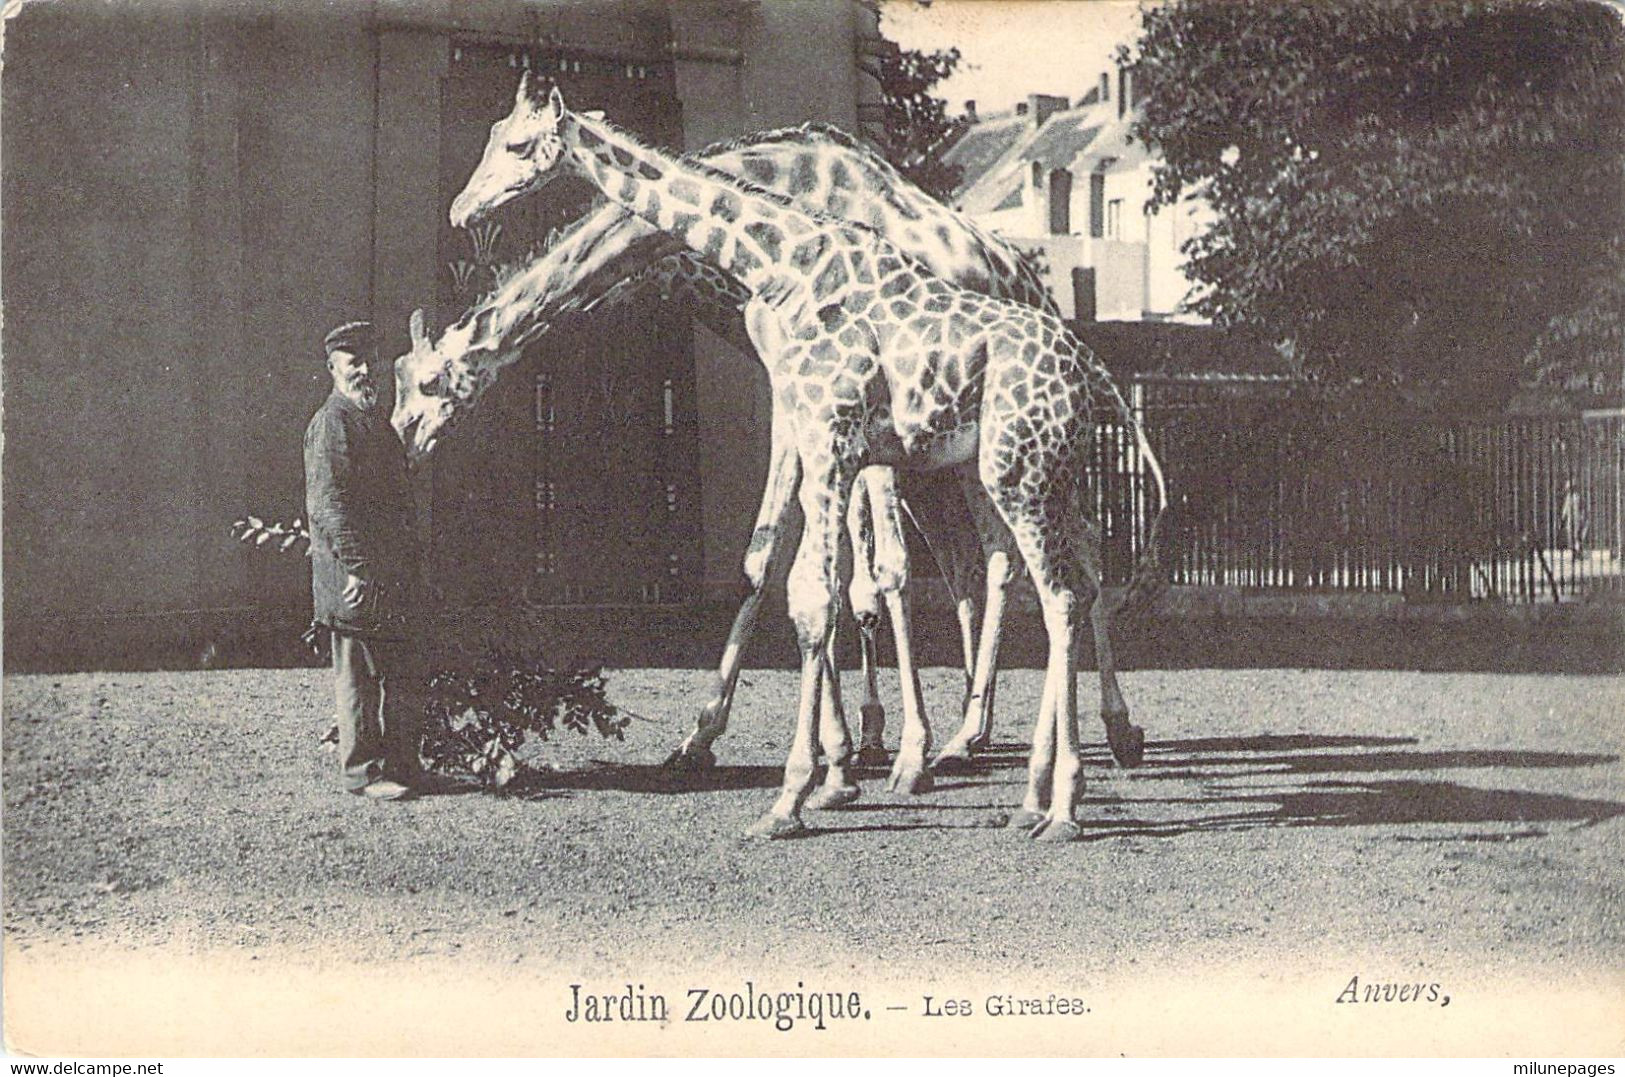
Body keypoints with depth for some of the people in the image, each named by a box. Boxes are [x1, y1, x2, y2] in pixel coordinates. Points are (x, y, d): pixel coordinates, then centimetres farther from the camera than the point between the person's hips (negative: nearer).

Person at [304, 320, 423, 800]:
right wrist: (358, 569, -24)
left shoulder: (375, 419, 18)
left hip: (390, 575, 9)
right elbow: (326, 503, -19)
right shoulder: (330, 423, -11)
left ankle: (402, 764, 22)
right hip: (354, 577, -9)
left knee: (403, 673, 13)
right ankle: (362, 772, 6)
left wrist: (406, 561, 20)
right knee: (358, 674, -1)